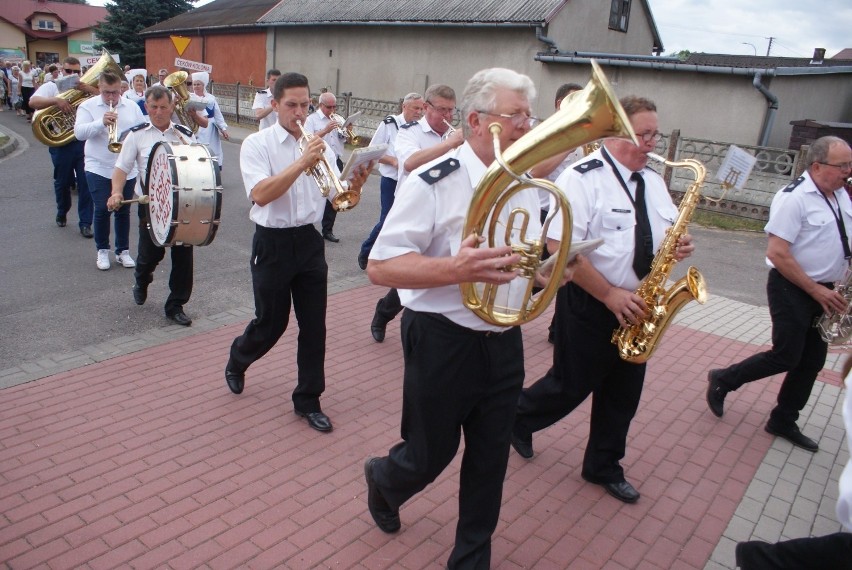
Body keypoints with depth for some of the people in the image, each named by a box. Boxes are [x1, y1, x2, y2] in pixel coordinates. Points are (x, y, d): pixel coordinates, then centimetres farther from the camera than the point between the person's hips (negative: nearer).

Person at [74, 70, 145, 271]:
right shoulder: (87, 106, -1)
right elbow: (79, 133, -14)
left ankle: (123, 251, 19)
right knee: (102, 210, -2)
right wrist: (101, 122, -26)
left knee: (123, 211, 8)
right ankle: (102, 250, 15)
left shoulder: (132, 107, 7)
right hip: (98, 169, -2)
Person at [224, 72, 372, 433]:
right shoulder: (257, 144, -6)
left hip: (309, 242, 4)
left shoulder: (319, 146, 6)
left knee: (314, 325, 6)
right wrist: (301, 163, -28)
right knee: (271, 322, 9)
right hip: (273, 244, -4)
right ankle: (237, 360, 42)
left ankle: (308, 400, 21)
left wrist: (354, 185, -21)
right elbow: (261, 195, -22)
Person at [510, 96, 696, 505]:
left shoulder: (653, 181, 10)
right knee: (572, 385, 6)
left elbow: (665, 232, 20)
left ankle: (603, 467, 34)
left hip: (636, 308, 8)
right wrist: (610, 295, -23)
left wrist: (680, 245, -5)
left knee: (624, 393, 15)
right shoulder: (583, 178, -15)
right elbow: (559, 246, -23)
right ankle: (515, 418, 34)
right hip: (589, 305, -7)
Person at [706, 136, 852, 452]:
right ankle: (722, 381, 15)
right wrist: (815, 290, -18)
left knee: (812, 360, 10)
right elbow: (777, 253, -21)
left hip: (823, 291, 8)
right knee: (786, 357, -5)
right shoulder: (794, 198, -17)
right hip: (792, 288, -8)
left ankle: (783, 421, 22)